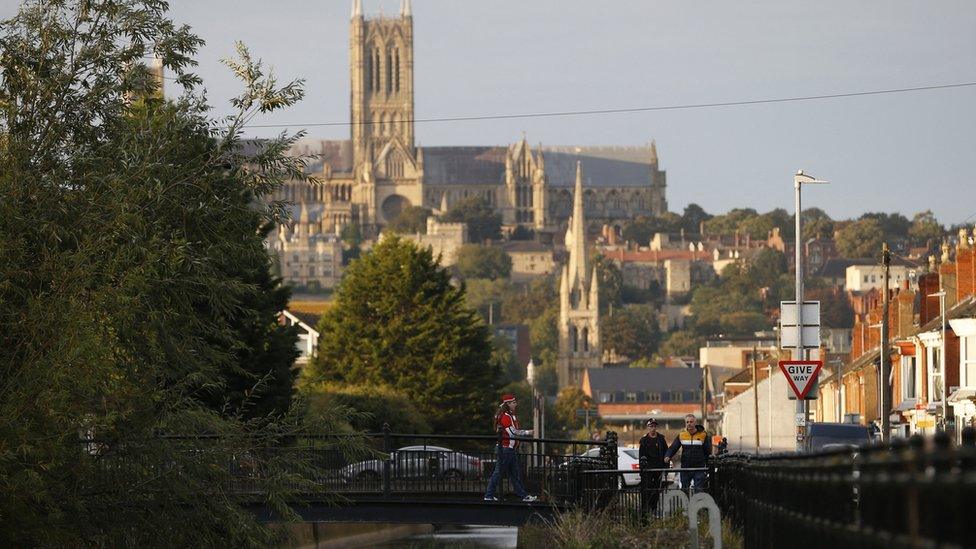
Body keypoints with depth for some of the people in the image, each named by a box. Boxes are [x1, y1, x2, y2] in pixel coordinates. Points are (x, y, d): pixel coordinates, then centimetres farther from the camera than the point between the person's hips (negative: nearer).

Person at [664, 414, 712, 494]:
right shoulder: (681, 435, 7)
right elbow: (673, 448, 3)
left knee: (699, 490, -9)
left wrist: (709, 467, 3)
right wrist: (668, 456, -18)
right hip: (685, 468, 3)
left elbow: (708, 452, 5)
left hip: (699, 469, -3)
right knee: (684, 490, 7)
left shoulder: (703, 435, 1)